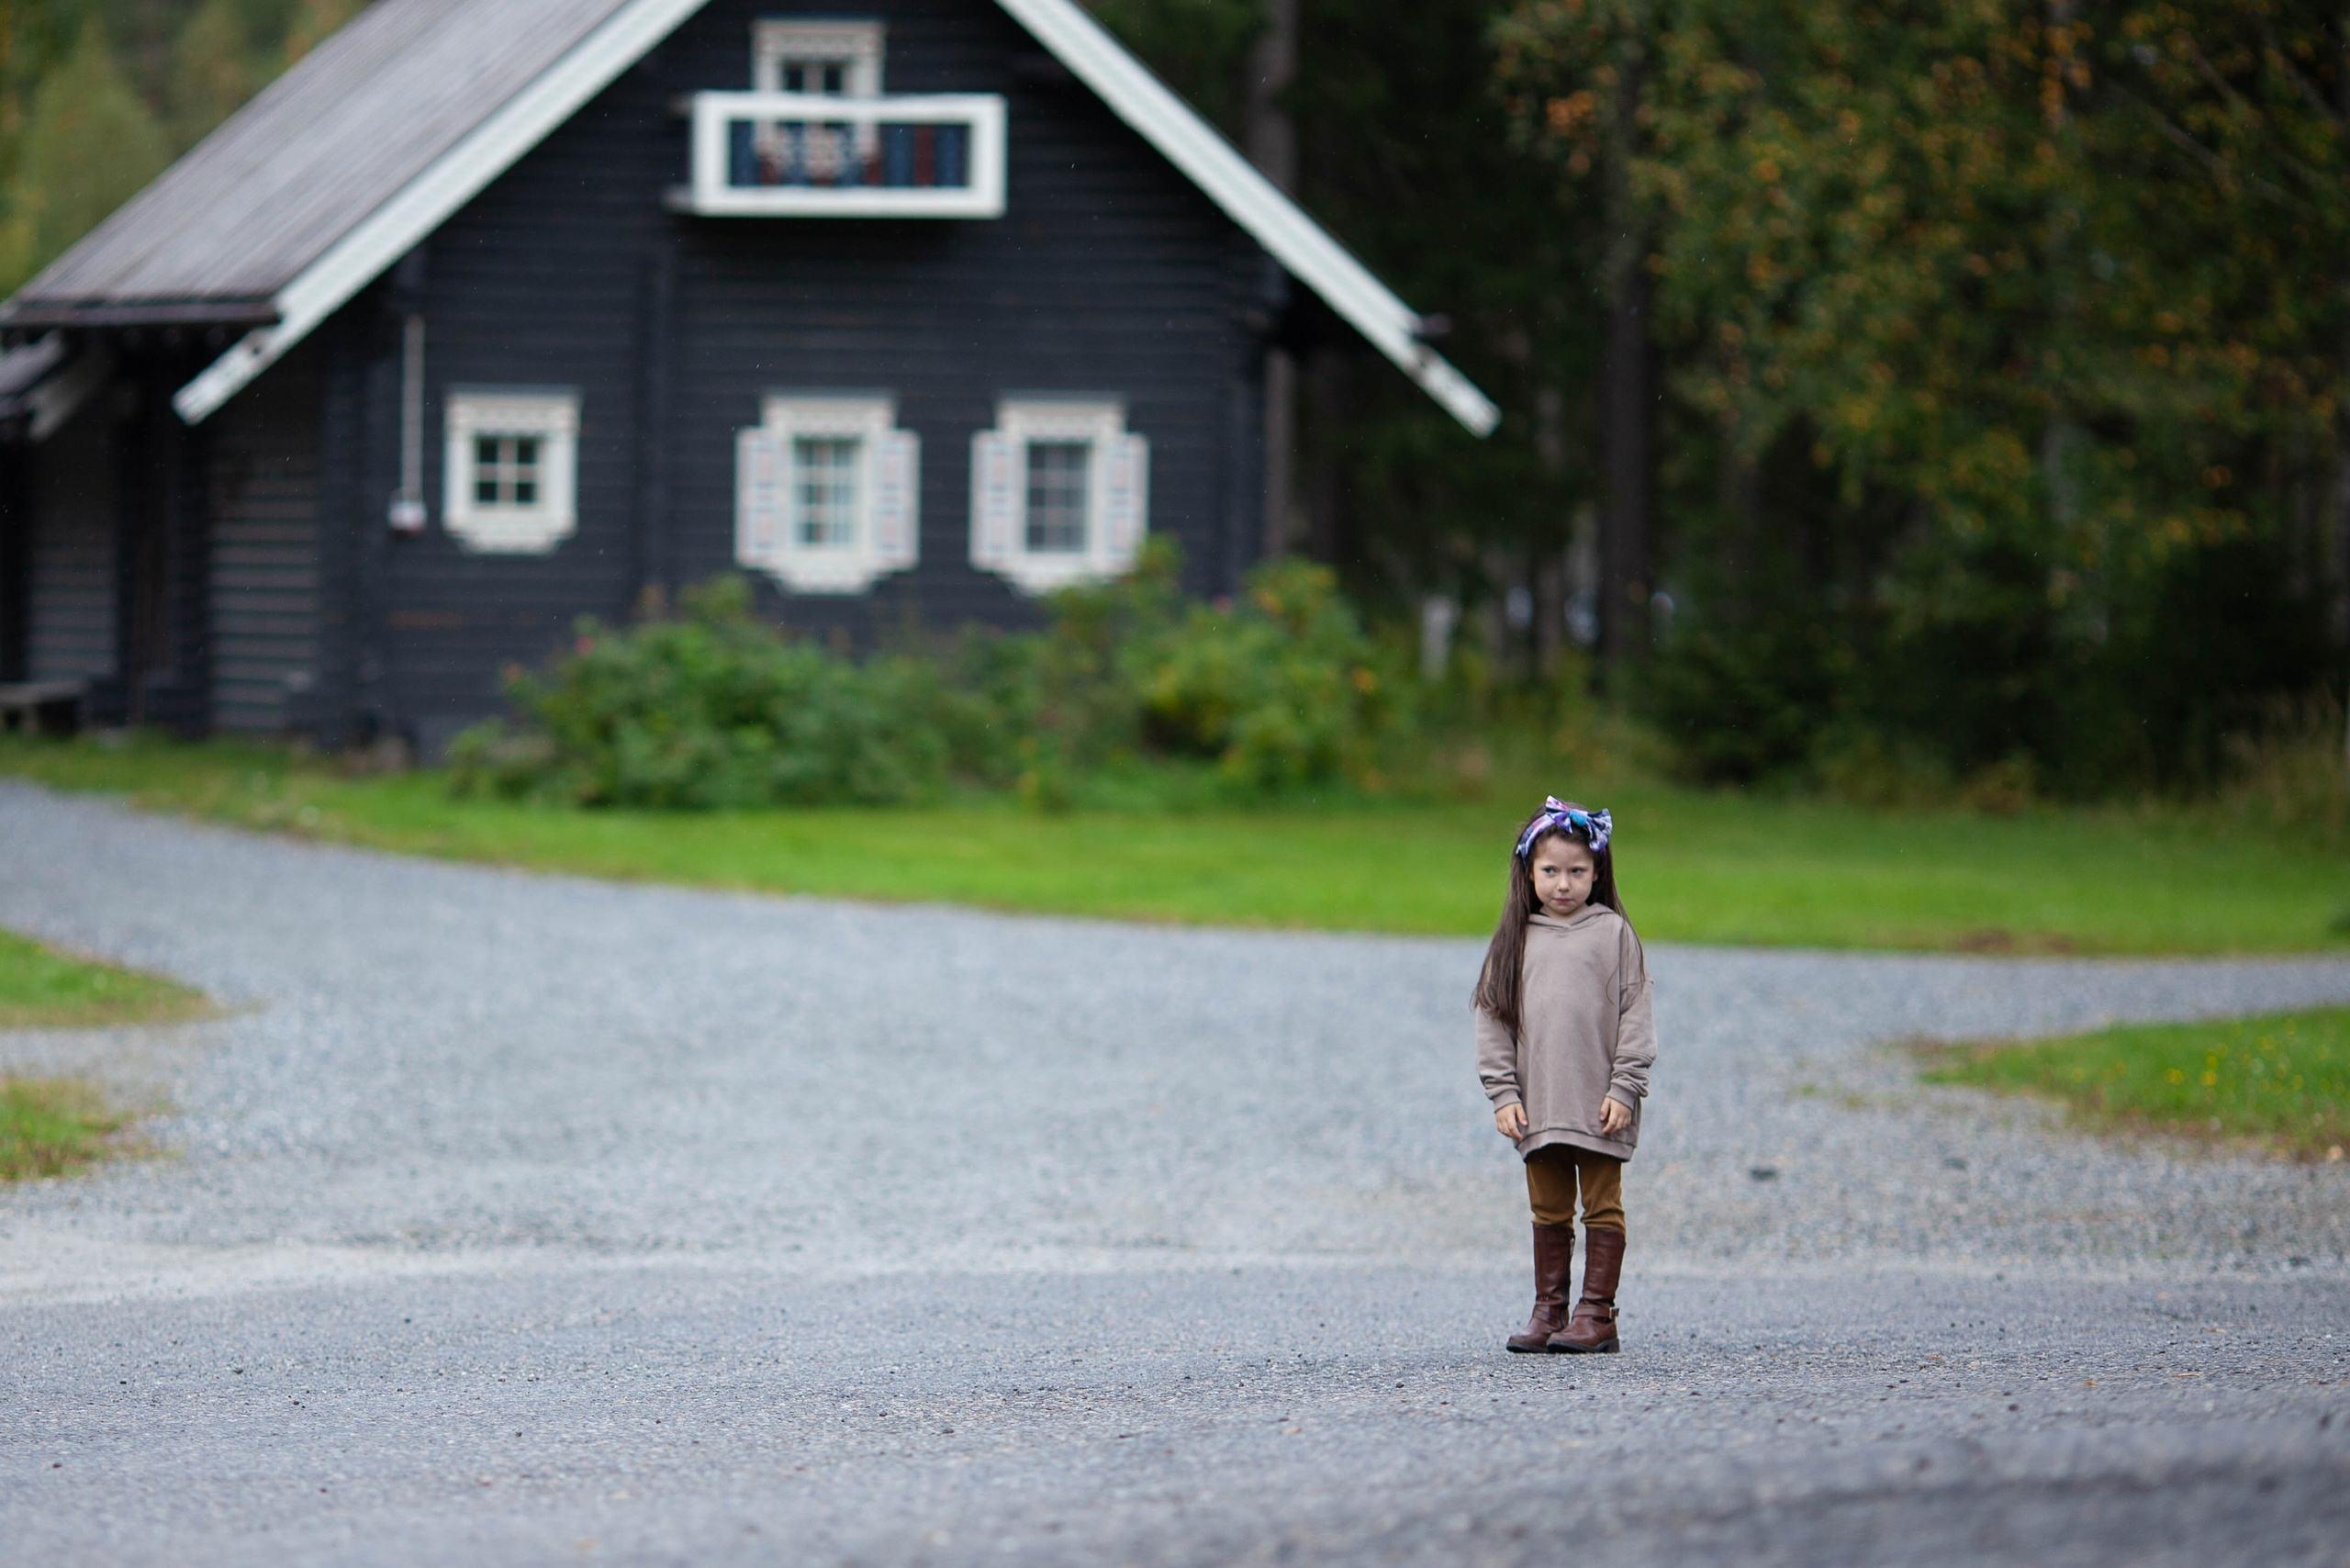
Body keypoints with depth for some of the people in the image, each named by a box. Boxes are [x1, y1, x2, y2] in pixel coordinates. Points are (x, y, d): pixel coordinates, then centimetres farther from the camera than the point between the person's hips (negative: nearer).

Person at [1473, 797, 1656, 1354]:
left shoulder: (1613, 934, 0)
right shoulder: (1515, 941, 7)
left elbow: (1635, 1015, -2)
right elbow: (1493, 1018, 8)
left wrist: (1624, 1089, -9)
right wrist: (1503, 1093, -1)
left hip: (1599, 1106, -3)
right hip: (1537, 1108, 3)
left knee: (1602, 1207, 1)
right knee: (1549, 1212, 8)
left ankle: (1596, 1314, 3)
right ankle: (1548, 1311, 13)